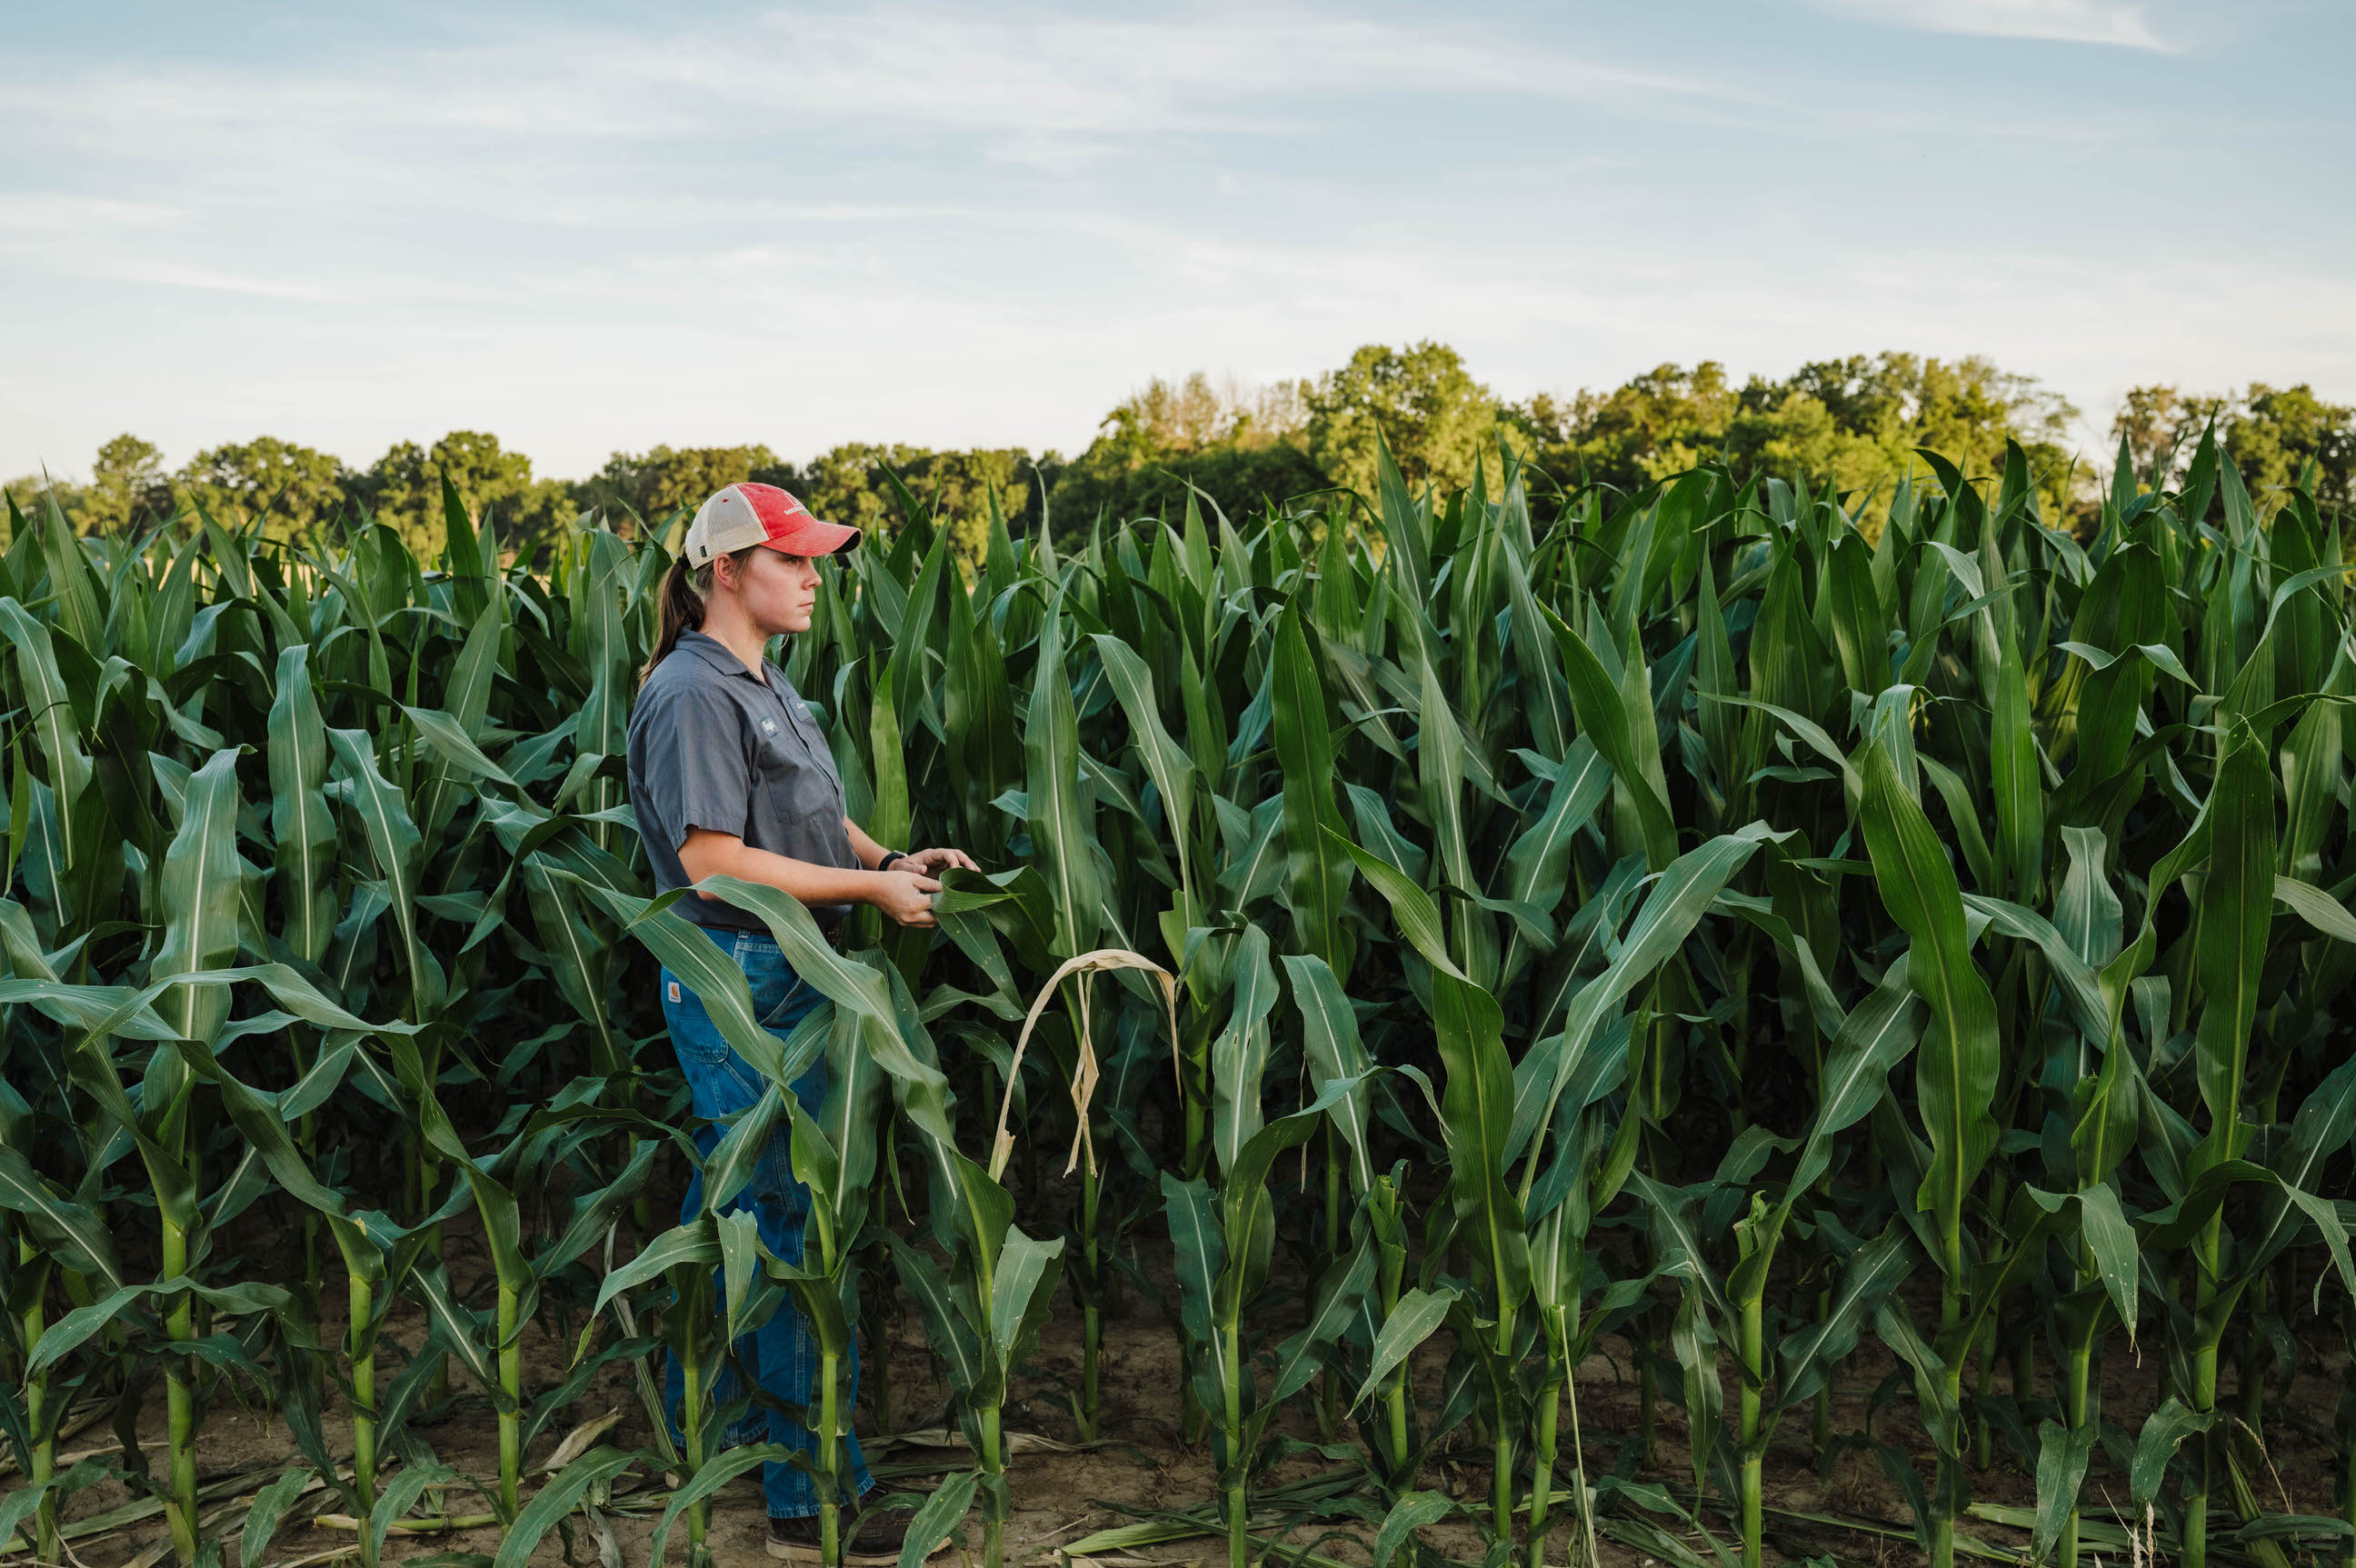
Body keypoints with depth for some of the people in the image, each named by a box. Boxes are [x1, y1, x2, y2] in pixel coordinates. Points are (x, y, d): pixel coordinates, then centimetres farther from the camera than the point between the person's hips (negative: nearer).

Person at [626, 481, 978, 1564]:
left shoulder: (762, 684, 14)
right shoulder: (694, 693, -17)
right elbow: (713, 858, -23)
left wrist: (893, 857, 4)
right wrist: (870, 887, -19)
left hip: (780, 981, 10)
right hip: (740, 987, -10)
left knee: (735, 1207, 20)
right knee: (794, 1227, -5)